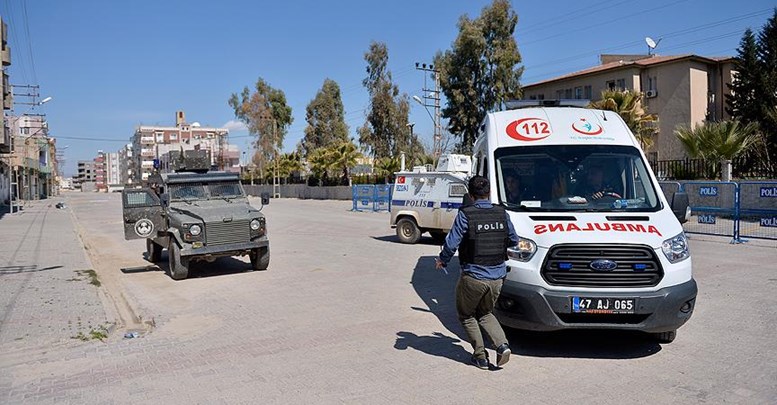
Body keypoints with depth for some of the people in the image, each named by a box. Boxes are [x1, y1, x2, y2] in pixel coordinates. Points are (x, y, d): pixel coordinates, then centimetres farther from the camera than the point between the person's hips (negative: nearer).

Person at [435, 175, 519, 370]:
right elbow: (514, 240, 14)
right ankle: (502, 345, 5)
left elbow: (452, 243, -15)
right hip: (497, 277, 5)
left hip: (473, 277, -5)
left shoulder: (465, 215, -13)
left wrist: (442, 260, 3)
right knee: (485, 313, 25)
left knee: (466, 315, 17)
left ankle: (480, 356, 15)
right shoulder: (502, 214, 2)